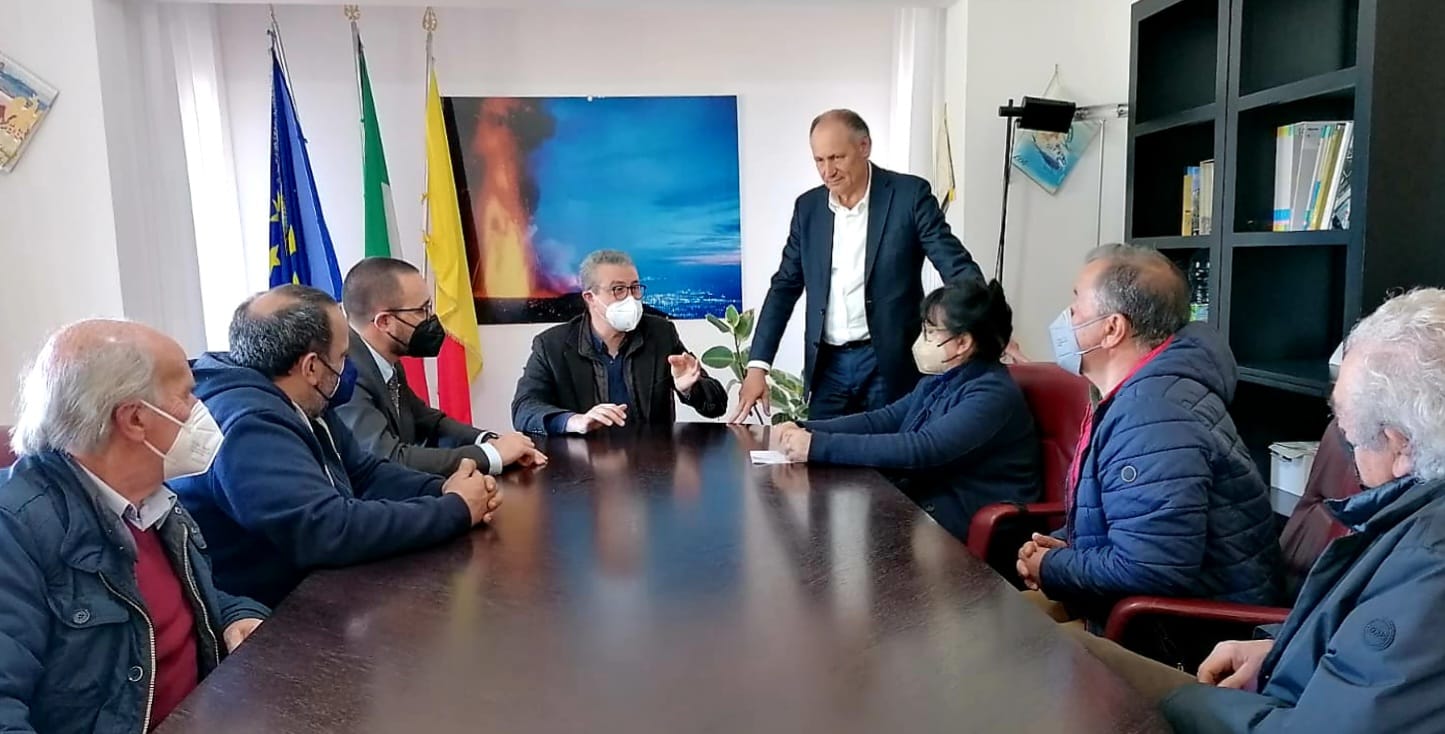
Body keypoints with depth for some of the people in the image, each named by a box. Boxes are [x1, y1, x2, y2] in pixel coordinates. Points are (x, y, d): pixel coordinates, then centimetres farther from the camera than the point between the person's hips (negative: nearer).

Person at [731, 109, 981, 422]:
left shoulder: (910, 194, -5)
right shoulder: (808, 207, 7)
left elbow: (956, 266, -8)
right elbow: (785, 286, 8)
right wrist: (758, 365, 0)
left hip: (889, 363, -3)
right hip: (828, 365, 3)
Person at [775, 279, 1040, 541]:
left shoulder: (991, 394, -19)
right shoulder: (939, 380, 10)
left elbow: (920, 449, -30)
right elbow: (883, 419, 7)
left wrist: (820, 446, -32)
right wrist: (806, 430, -9)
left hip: (967, 520, -8)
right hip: (922, 500, 8)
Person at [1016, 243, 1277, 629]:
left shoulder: (1153, 416, -26)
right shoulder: (1132, 396, 7)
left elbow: (1151, 568, -32)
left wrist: (1050, 568, -16)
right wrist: (1059, 544, 0)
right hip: (1148, 609, 9)